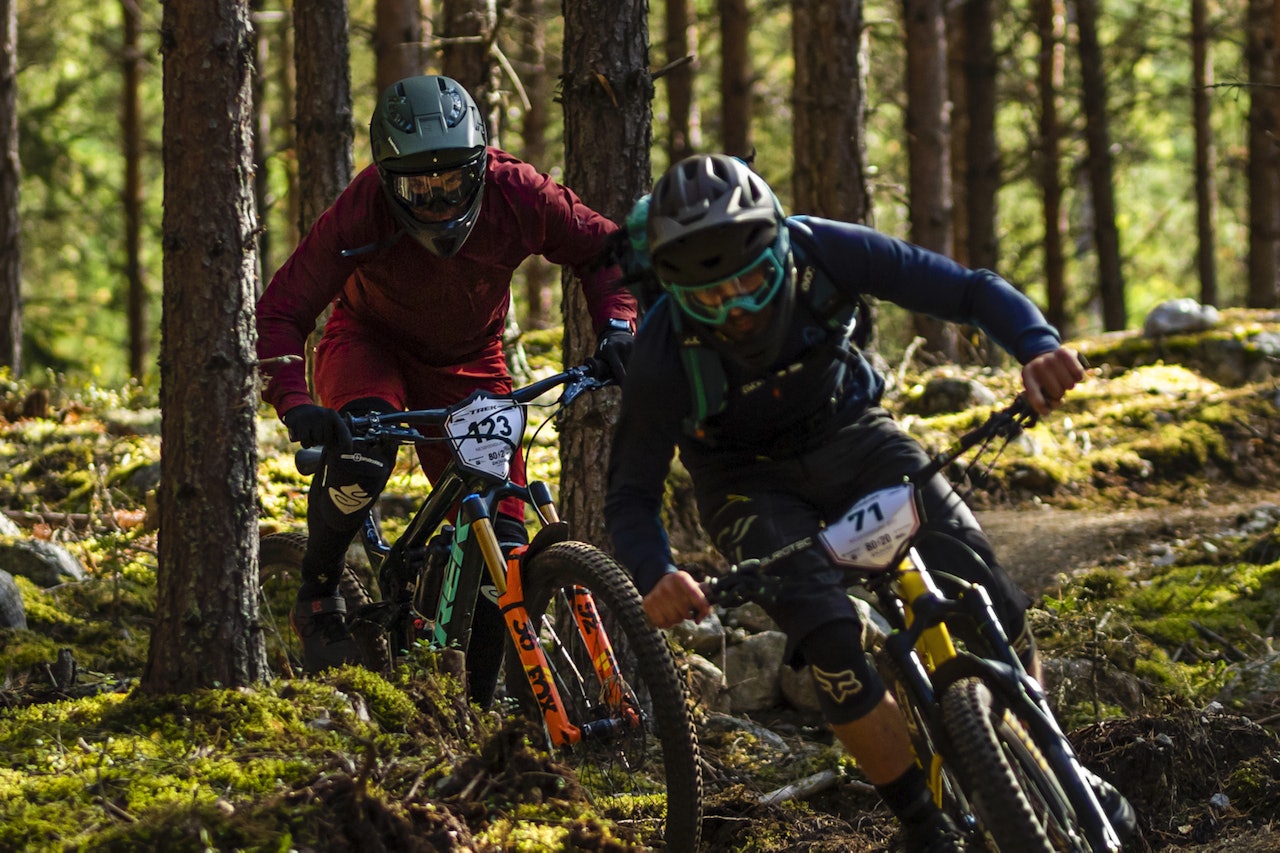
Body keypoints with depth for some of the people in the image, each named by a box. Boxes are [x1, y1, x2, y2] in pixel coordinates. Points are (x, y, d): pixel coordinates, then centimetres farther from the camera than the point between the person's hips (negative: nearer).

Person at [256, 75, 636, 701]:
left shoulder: (517, 195, -27)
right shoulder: (359, 215, -32)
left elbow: (601, 248, -10)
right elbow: (278, 314, -29)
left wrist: (616, 329, -26)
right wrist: (295, 402, -46)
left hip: (467, 360, 3)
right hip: (371, 341, -2)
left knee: (502, 542, -8)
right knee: (359, 459, -36)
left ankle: (476, 705, 6)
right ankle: (318, 591, -10)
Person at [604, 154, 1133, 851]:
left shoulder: (822, 252, -28)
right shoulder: (665, 352, -30)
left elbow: (968, 291, -23)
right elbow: (631, 491, -22)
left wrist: (1038, 347, -43)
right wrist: (655, 578, -43)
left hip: (848, 435, 2)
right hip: (752, 481, -2)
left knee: (983, 595, -14)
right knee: (833, 644, -25)